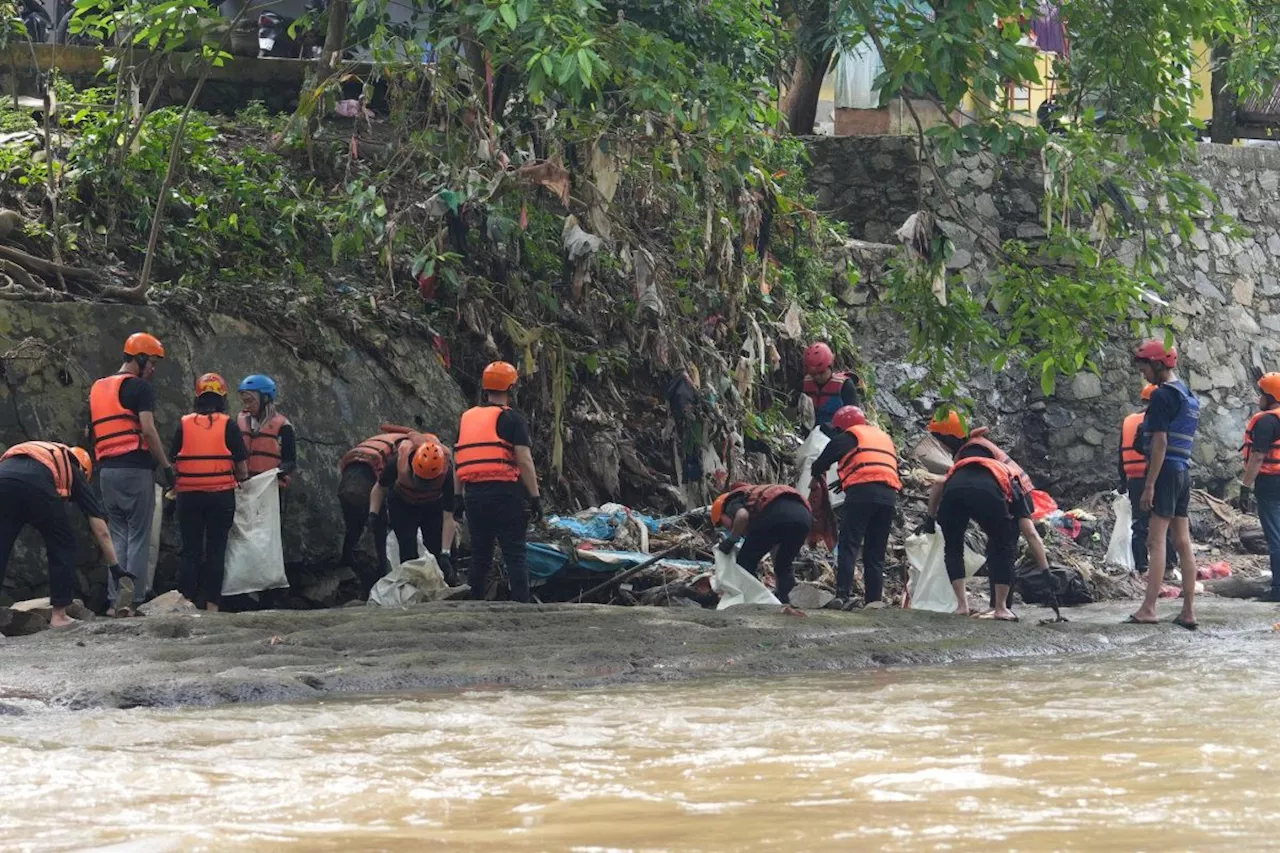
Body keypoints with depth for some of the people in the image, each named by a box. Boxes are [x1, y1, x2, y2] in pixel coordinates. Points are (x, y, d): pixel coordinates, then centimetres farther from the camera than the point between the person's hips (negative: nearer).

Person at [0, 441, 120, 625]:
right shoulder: (75, 474, 33)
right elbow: (101, 532, 30)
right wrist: (116, 569, 35)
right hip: (36, 485, -3)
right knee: (63, 544, 19)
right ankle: (59, 615, 19)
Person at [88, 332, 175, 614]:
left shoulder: (97, 389, 19)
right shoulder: (140, 387, -5)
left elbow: (91, 432, 20)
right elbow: (148, 429, -14)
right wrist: (166, 466, -10)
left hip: (106, 470, 7)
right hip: (135, 468, -7)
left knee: (117, 536, 10)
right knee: (138, 537, -4)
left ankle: (114, 601, 3)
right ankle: (135, 599, -8)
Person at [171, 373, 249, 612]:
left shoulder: (183, 424, 3)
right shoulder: (228, 425, -2)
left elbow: (174, 463, 5)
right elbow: (242, 467, -1)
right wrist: (241, 478, 19)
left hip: (188, 494, 1)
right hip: (221, 494, -1)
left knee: (190, 551, 8)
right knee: (216, 551, 4)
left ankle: (186, 603, 2)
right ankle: (212, 605, 2)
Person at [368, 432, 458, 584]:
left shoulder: (447, 471, -36)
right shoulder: (399, 462, -37)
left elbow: (448, 518, -29)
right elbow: (380, 488, -11)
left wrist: (445, 554, -31)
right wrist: (373, 513, -22)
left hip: (433, 505, 0)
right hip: (402, 503, 0)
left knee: (438, 548, -5)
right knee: (408, 550, -13)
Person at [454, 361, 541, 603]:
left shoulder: (467, 418, 15)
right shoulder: (512, 419, -4)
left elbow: (458, 462, 15)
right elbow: (524, 460, -11)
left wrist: (458, 497, 19)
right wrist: (535, 497, -9)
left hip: (473, 493, 5)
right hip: (504, 492, -5)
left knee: (480, 556, 13)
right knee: (515, 555, -4)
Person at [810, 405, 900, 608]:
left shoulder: (847, 438, 11)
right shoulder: (885, 438, 29)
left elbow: (818, 467, 11)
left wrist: (819, 477, 36)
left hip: (862, 492, -5)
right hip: (889, 494, 5)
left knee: (848, 546, -7)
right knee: (876, 551, 11)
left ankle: (842, 595, -19)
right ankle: (874, 598, 2)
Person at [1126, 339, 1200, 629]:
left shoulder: (1162, 395, -11)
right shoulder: (1189, 396, 17)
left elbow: (1160, 442, -17)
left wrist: (1149, 485, -17)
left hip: (1166, 471, -9)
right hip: (1184, 472, 9)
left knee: (1156, 541, -11)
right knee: (1183, 542, 8)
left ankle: (1148, 609, -15)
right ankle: (1188, 612, 7)